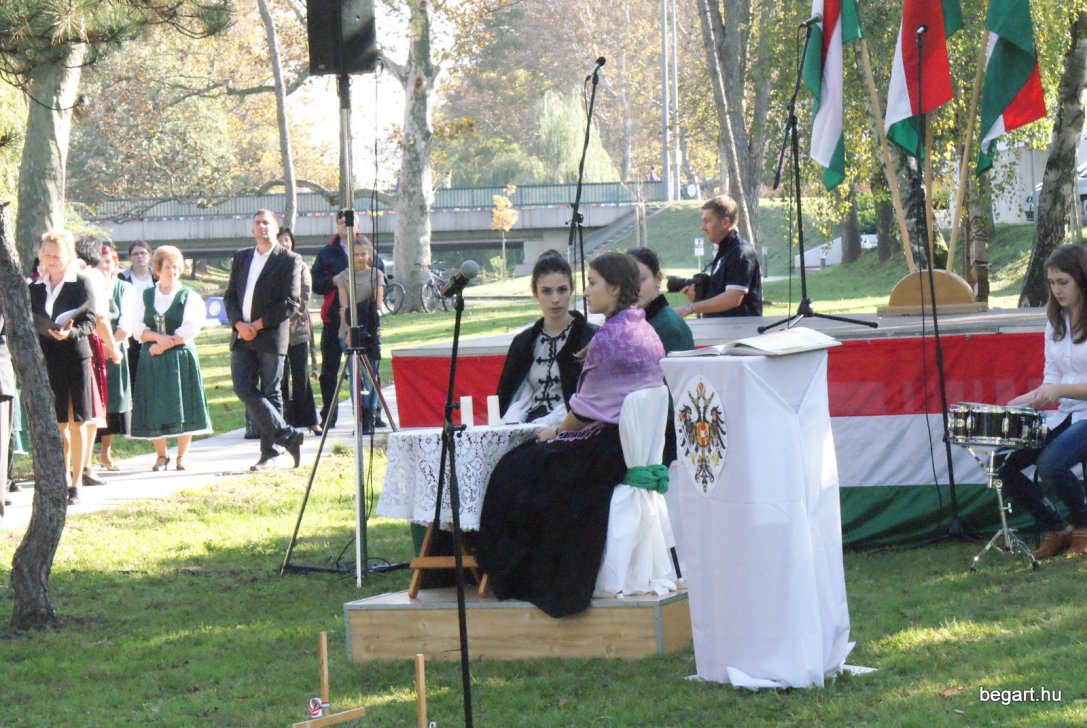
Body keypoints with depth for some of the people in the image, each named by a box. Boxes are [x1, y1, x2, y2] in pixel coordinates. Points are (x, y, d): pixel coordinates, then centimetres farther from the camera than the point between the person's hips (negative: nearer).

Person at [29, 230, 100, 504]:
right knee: (58, 423, 5)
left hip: (75, 356, -4)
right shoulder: (36, 288, 11)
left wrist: (71, 333, -26)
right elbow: (30, 324, 13)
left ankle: (76, 483, 4)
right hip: (46, 359, 4)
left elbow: (89, 321, -7)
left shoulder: (81, 283, -2)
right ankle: (63, 478, 14)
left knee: (76, 422, 0)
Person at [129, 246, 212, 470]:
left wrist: (165, 344, -12)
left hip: (181, 358, -2)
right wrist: (158, 337, -15)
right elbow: (137, 329, 2)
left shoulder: (189, 296, 3)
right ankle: (161, 456, 12)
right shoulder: (145, 296, 10)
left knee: (182, 408, -3)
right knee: (155, 409, 0)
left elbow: (190, 329, -8)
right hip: (151, 360, 2)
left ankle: (181, 456, 8)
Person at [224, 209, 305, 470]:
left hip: (271, 336, -5)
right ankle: (286, 434, -1)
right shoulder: (241, 258, 17)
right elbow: (230, 295, 14)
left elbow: (291, 302, -8)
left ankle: (269, 452, 5)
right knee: (243, 387, -7)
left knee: (270, 392, -1)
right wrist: (239, 324, -5)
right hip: (242, 337, 5)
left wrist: (258, 325, -13)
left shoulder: (290, 261, -1)